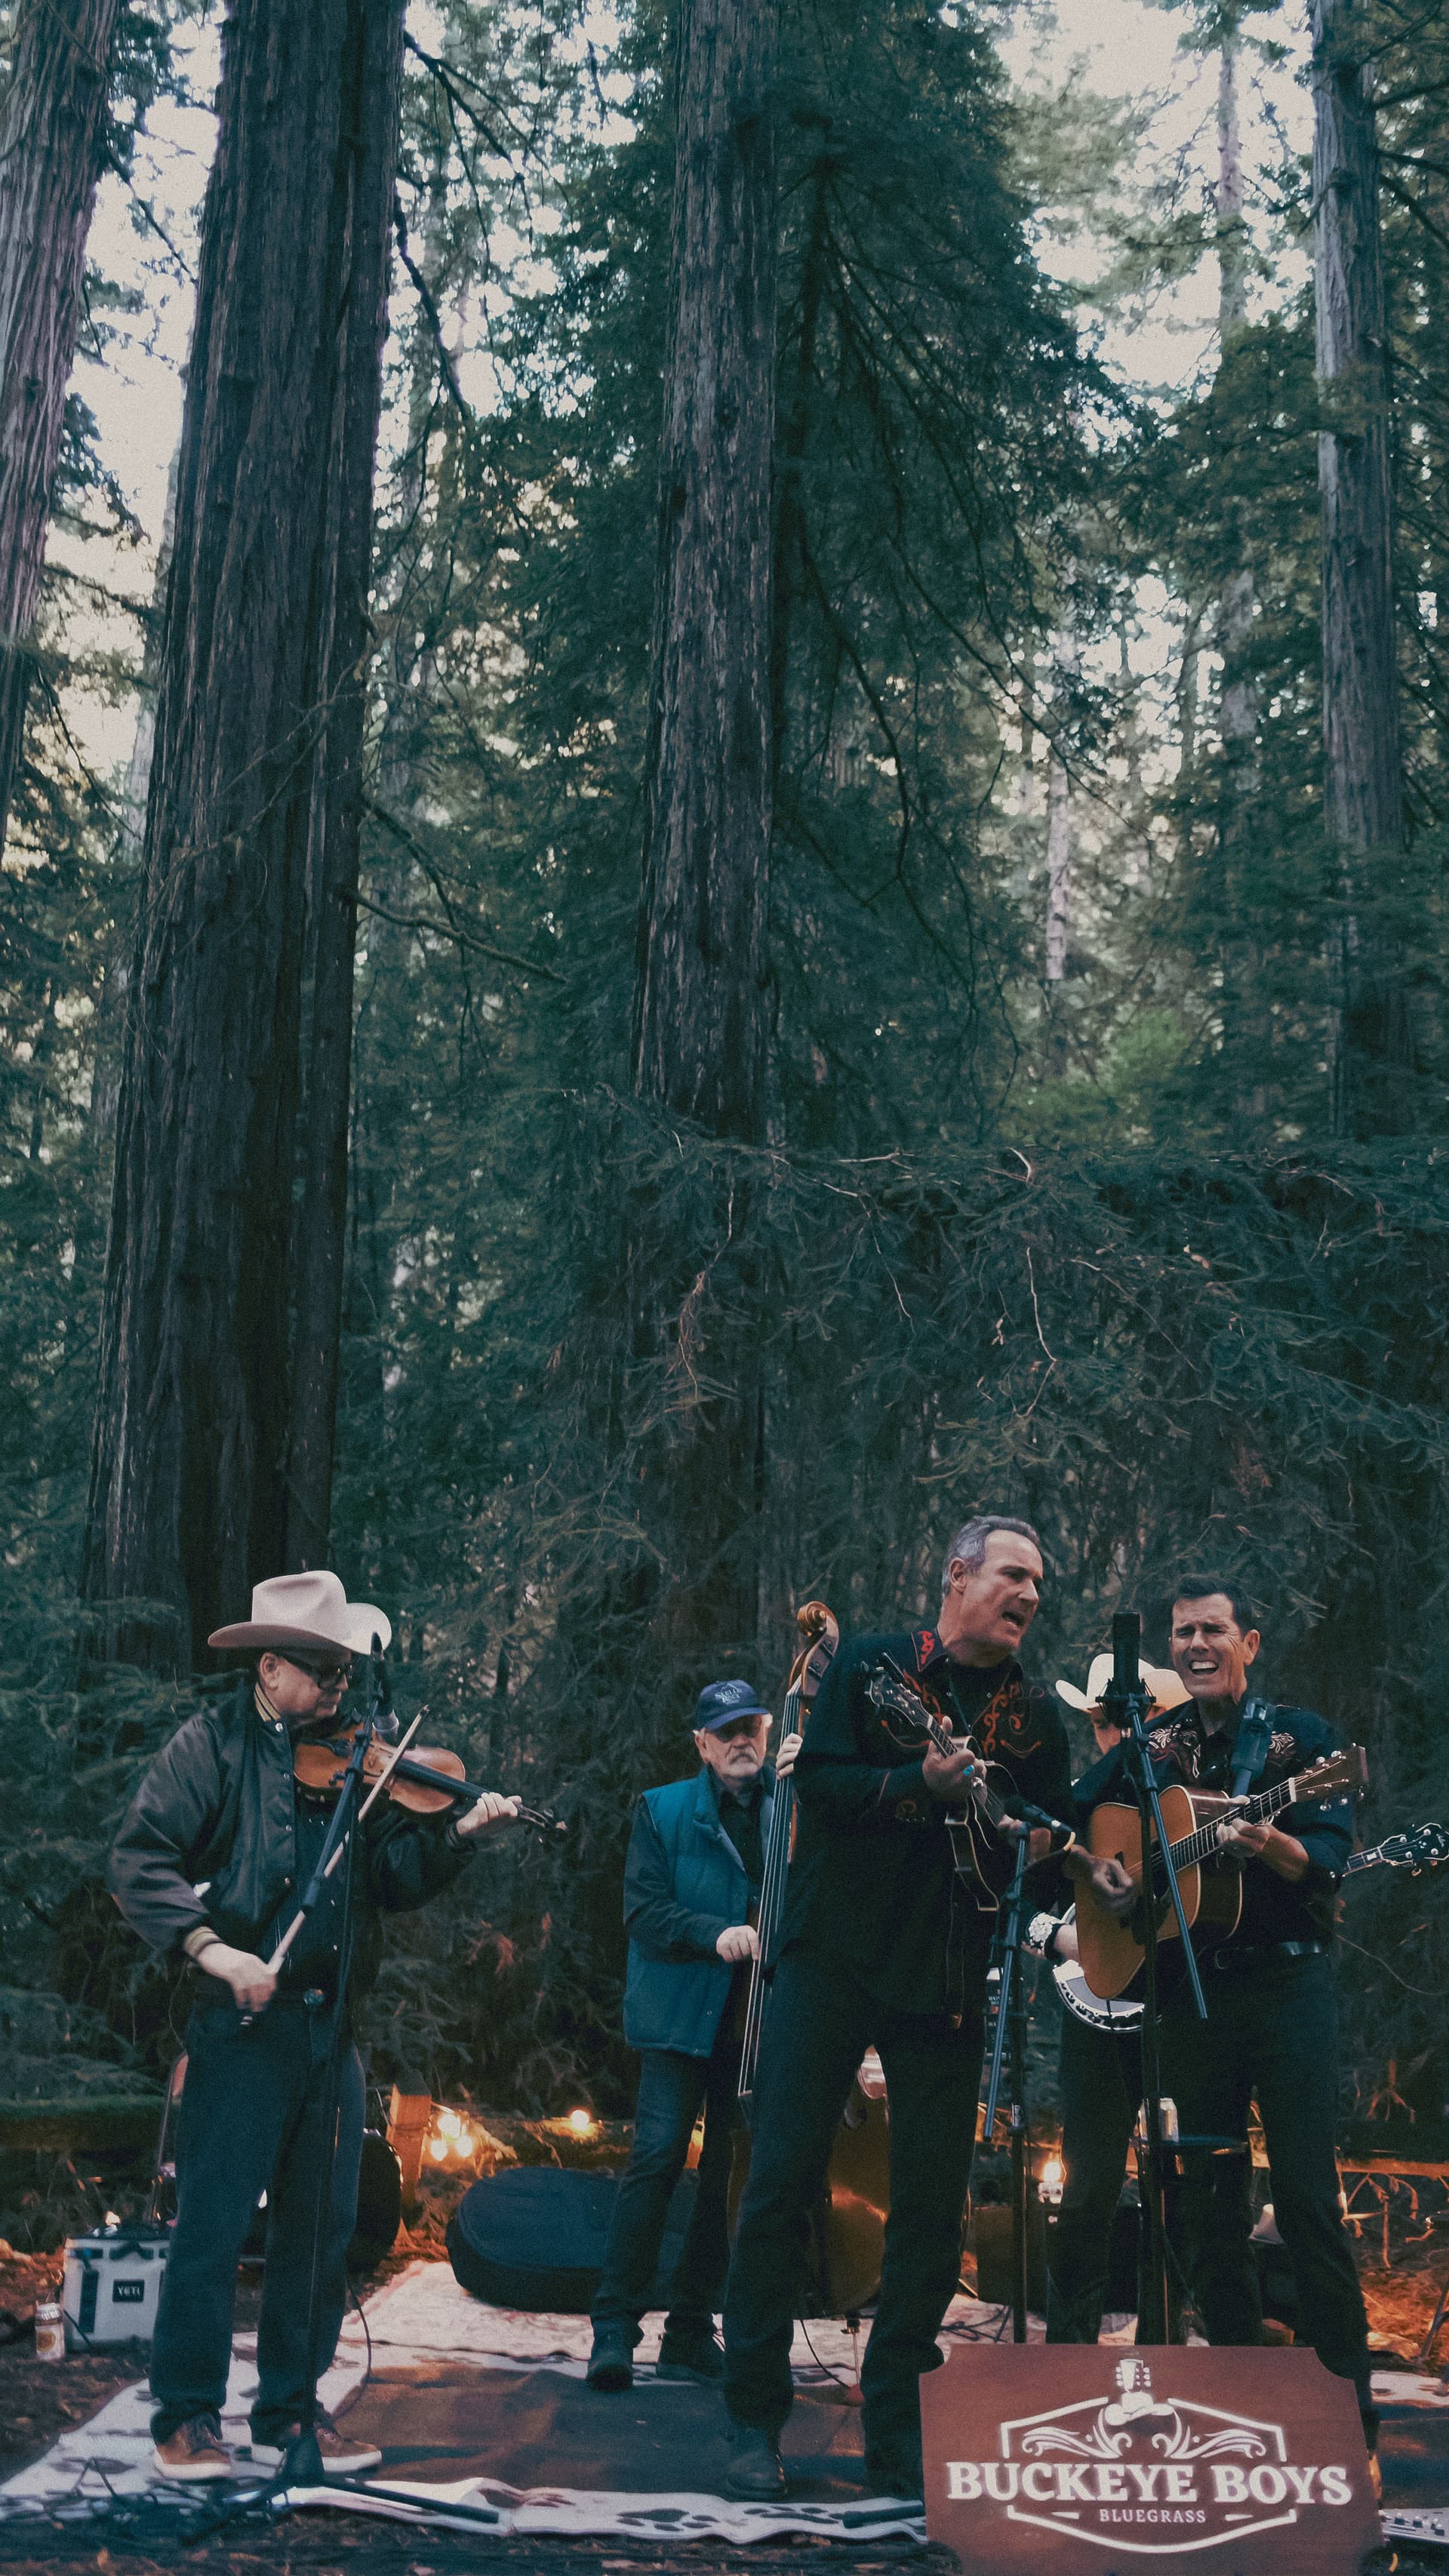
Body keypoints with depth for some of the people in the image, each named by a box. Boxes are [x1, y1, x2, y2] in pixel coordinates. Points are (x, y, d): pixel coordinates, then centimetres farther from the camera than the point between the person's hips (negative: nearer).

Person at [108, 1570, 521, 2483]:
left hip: (330, 2023, 5)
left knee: (321, 2228, 11)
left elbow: (396, 1877, 5)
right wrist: (214, 1949, -22)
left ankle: (289, 2415, 25)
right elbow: (140, 1861, -11)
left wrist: (457, 1834, -12)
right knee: (213, 2226, 0)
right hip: (242, 2023, -5)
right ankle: (187, 2421, 14)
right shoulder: (213, 1746, -3)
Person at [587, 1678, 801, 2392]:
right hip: (681, 2014, -3)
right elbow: (644, 1910, -3)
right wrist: (715, 1934, -18)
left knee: (732, 2172, 6)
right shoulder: (663, 1810, 6)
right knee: (657, 2157, -12)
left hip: (758, 2018, 3)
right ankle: (615, 2325, -4)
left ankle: (691, 2331, 17)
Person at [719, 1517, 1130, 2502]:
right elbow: (819, 1780, -10)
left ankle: (897, 2432, 16)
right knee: (784, 2178, -3)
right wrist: (924, 1782, -21)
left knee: (934, 2206, 3)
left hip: (947, 1975, 3)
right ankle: (755, 2421, 8)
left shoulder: (1036, 1712, 11)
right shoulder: (872, 1666, 2)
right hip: (837, 1956, -3)